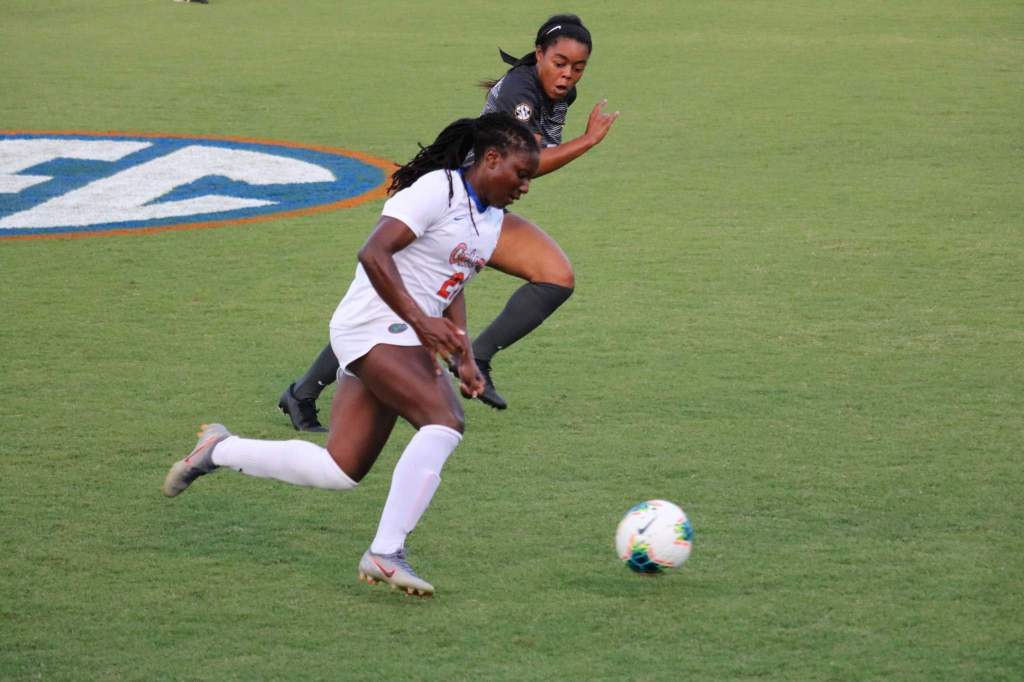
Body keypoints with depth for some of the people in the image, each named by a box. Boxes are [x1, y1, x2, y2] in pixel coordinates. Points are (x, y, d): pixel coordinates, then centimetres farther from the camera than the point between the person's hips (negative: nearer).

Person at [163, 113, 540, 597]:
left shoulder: (492, 218, 15)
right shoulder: (438, 190, -14)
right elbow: (373, 254, -23)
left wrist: (464, 358, 15)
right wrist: (419, 319, -28)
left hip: (408, 338, 9)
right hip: (375, 327, -9)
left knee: (339, 472, 5)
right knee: (444, 420, -27)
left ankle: (221, 451, 22)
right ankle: (386, 552, -26)